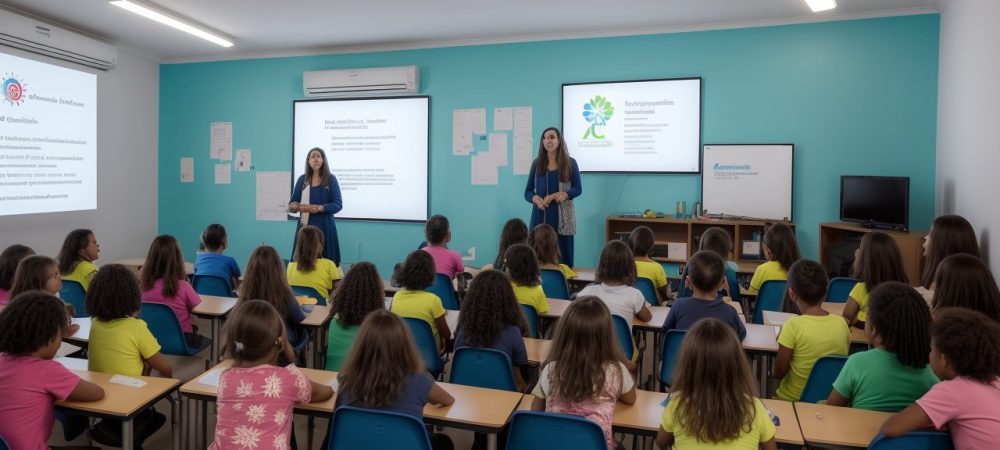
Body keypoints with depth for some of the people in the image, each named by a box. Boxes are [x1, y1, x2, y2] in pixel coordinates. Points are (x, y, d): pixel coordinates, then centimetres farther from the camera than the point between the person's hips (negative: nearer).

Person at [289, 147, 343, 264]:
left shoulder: (331, 179, 0)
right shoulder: (302, 179, 9)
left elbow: (338, 205, -4)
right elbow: (293, 202, 12)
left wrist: (319, 208, -19)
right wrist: (295, 206, -12)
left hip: (324, 226, -3)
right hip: (305, 226, 3)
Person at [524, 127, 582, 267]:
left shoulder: (570, 163, 4)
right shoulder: (537, 163, 8)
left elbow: (578, 189, 5)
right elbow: (528, 191, 9)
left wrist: (565, 194, -14)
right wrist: (535, 198, -14)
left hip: (563, 217, -1)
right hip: (541, 216, 1)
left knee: (563, 256, -4)